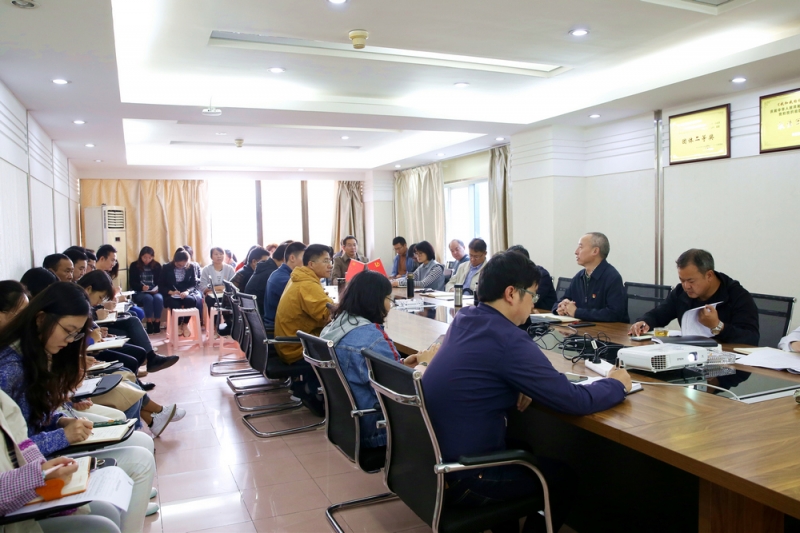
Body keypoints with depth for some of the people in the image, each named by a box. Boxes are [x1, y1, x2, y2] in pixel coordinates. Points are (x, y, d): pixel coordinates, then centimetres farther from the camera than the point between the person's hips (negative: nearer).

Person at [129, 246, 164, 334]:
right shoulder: (134, 265, 3)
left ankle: (157, 323, -23)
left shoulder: (157, 265, 9)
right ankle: (149, 323, -28)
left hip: (155, 292, 2)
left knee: (158, 298, -33)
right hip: (139, 293, -2)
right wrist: (141, 287, -23)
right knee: (148, 298, -35)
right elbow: (132, 283, -3)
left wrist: (157, 289, -16)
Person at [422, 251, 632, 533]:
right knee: (562, 474, 16)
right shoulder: (507, 339, -25)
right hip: (459, 476, -7)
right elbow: (574, 401, -18)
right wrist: (616, 385, 1)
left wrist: (516, 388, -1)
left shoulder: (464, 319, 1)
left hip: (431, 456, 8)